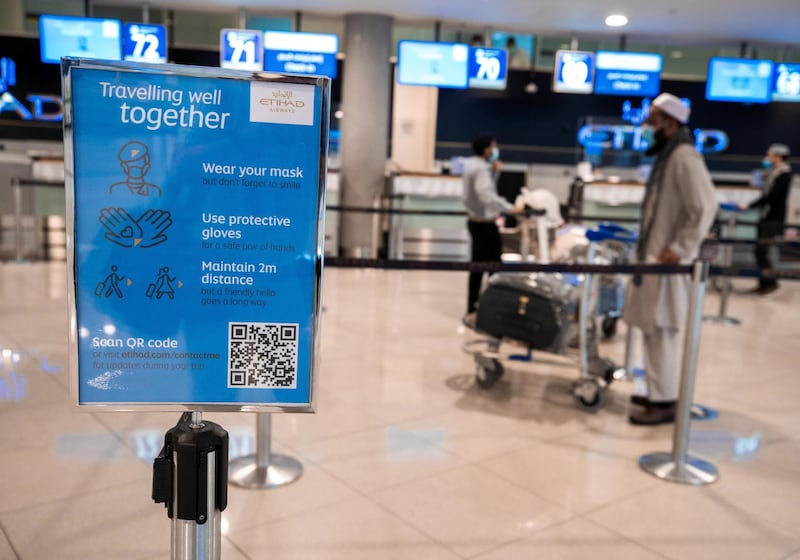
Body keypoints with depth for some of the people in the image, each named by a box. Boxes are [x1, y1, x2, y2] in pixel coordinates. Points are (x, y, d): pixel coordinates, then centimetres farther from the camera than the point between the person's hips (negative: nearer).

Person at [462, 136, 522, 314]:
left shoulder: (470, 164, 10)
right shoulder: (481, 168, -20)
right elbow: (487, 195, -32)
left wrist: (495, 171, 4)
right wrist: (510, 208, -32)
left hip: (475, 221, 10)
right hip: (485, 223, -10)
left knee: (478, 265, 14)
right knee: (495, 264, -4)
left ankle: (472, 306, 19)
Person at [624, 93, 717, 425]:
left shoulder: (684, 156, -14)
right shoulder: (666, 154, 16)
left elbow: (705, 207, -21)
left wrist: (680, 249, -21)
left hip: (668, 261, -10)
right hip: (654, 255, 10)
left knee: (662, 331, -5)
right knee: (654, 329, 14)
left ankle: (664, 402, 3)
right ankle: (660, 393, 24)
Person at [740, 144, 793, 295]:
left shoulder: (784, 173, -12)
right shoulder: (772, 172, 14)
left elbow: (771, 196, -19)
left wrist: (749, 206, -17)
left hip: (774, 219, -9)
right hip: (765, 216, 9)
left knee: (761, 251, -11)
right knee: (760, 251, 8)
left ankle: (771, 282, 1)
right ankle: (763, 282, 15)